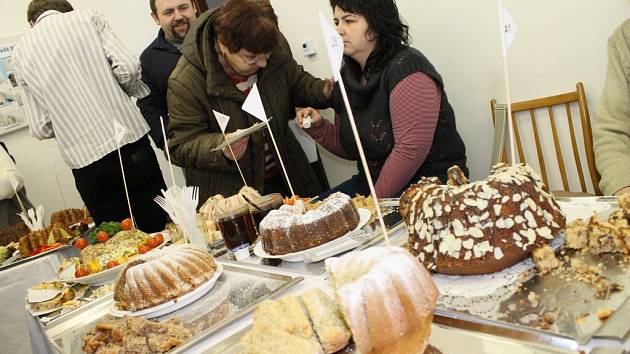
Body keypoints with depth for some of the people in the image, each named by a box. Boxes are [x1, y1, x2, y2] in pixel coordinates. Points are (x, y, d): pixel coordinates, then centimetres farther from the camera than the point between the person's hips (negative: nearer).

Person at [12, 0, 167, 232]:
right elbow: (127, 69, -7)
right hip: (129, 143, -2)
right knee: (159, 231, 6)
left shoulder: (20, 53, 12)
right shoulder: (89, 19, 7)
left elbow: (41, 129, 8)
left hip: (83, 160, 2)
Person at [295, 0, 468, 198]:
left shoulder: (407, 70, -17)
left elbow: (411, 150, -24)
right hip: (372, 182, 7)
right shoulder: (347, 77, 6)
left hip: (430, 184, -7)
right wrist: (318, 127, -2)